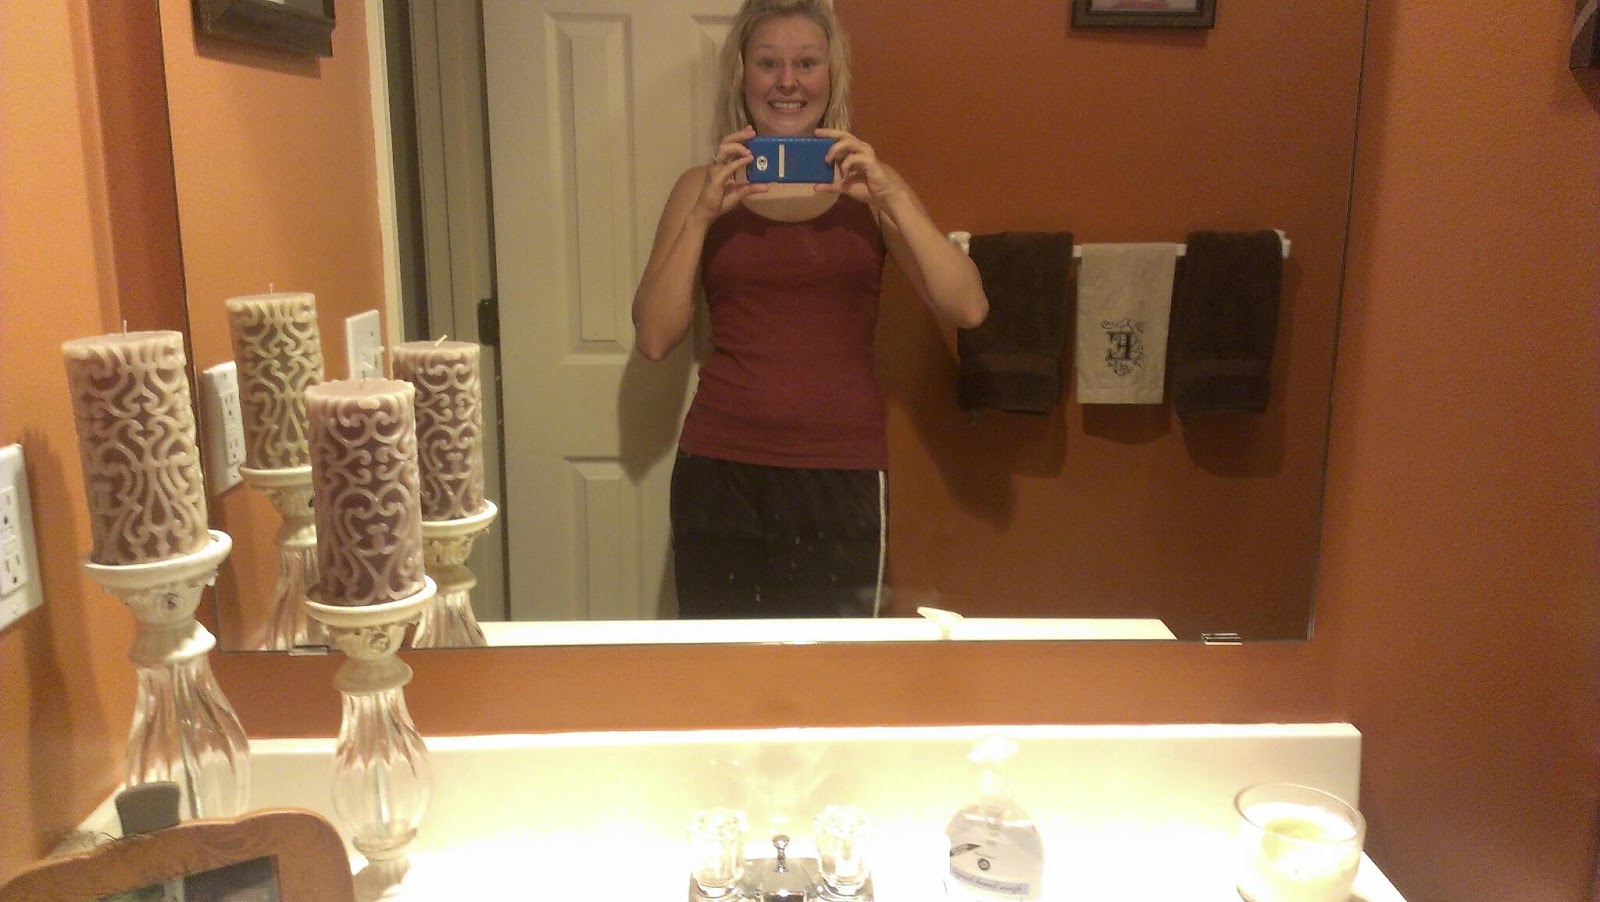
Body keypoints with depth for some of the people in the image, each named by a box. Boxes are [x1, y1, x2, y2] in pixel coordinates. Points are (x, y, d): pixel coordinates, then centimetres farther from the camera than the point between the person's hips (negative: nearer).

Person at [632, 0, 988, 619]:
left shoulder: (869, 184, 7)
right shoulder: (703, 187, 7)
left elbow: (968, 309, -4)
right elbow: (655, 338, -2)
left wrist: (890, 196, -14)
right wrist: (704, 214, -11)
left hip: (842, 476, 0)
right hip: (720, 473, 0)